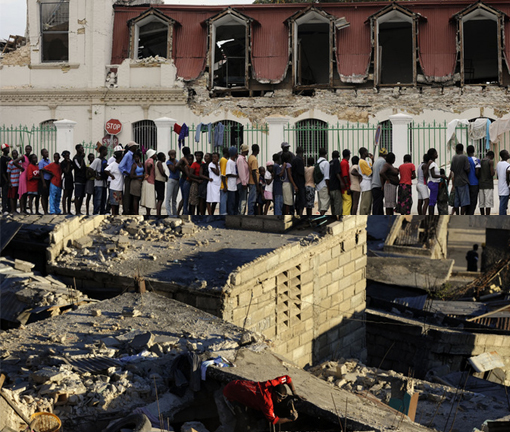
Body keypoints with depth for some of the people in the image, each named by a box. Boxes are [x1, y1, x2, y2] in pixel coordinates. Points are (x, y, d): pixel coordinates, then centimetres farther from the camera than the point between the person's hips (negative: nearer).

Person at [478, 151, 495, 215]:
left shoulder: (480, 161, 10)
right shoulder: (490, 161, -6)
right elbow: (492, 173, -13)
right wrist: (494, 172, 6)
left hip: (480, 184, 6)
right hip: (488, 185, -6)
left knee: (481, 203, 8)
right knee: (488, 203, -7)